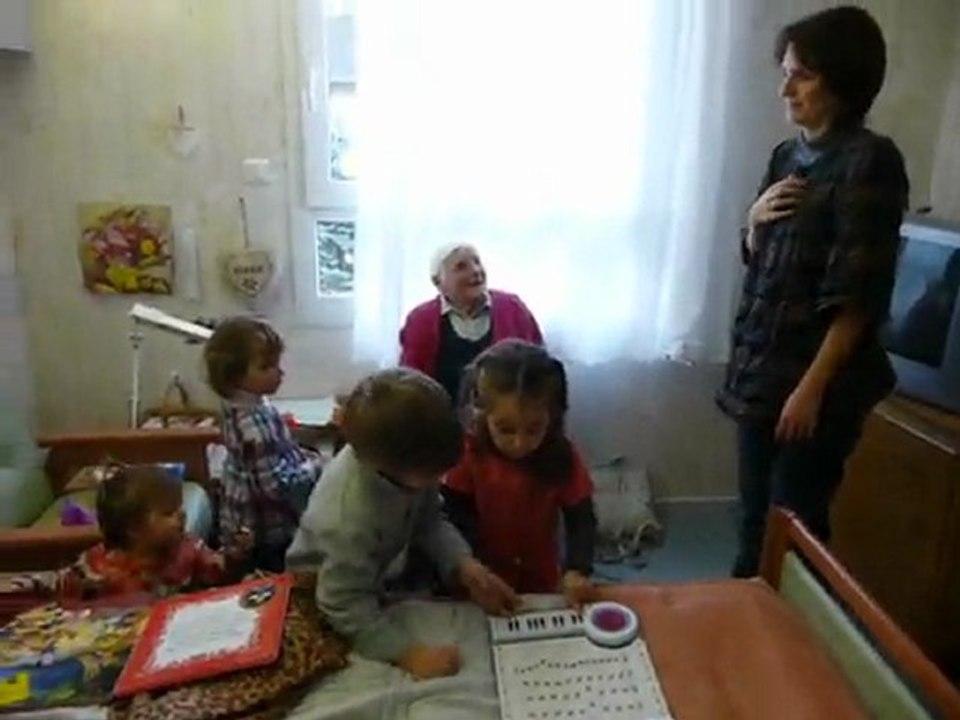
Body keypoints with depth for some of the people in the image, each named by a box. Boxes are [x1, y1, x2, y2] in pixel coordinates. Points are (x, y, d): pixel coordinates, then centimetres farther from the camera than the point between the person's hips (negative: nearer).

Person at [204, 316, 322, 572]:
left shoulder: (244, 407, 0)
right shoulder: (254, 421, -31)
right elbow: (277, 484, -31)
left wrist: (304, 456, 2)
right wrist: (313, 467, -18)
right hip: (263, 535, -9)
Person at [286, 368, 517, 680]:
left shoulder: (413, 459, -26)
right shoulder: (349, 518, -42)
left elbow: (428, 521, -11)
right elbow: (347, 605, -32)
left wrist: (463, 564, -25)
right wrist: (409, 653, -36)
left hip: (385, 567, 6)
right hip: (327, 586, -6)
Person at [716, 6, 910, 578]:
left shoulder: (870, 160, -12)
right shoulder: (788, 155, 10)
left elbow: (858, 293, -17)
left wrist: (813, 385, -19)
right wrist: (756, 220, -3)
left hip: (820, 376, -7)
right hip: (762, 366, 7)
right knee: (755, 518, 17)